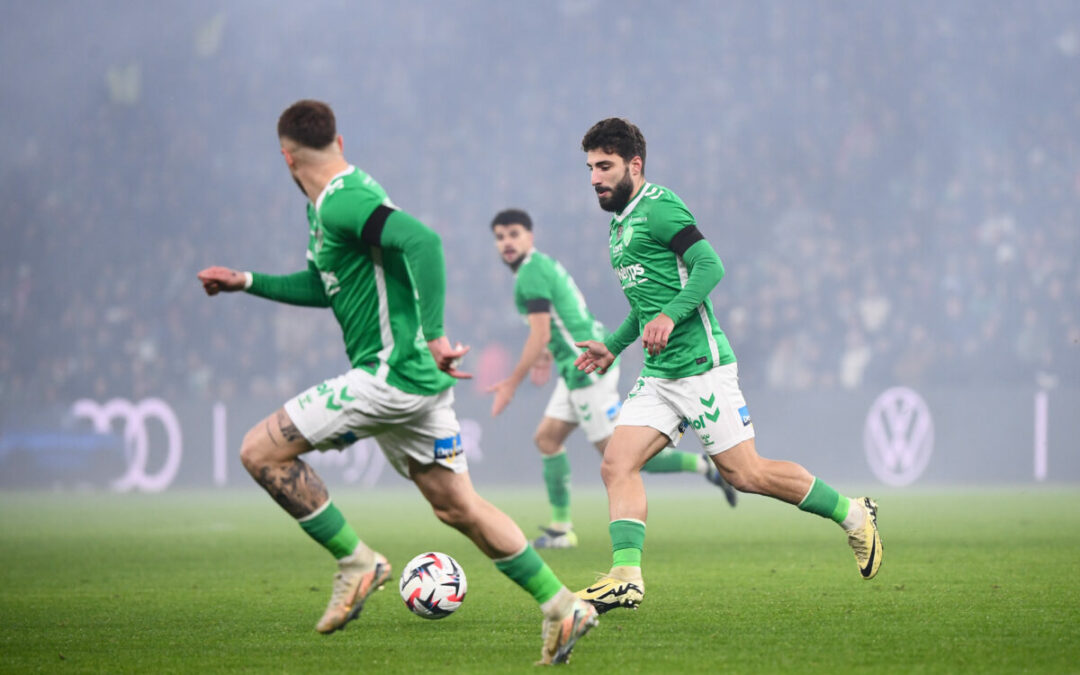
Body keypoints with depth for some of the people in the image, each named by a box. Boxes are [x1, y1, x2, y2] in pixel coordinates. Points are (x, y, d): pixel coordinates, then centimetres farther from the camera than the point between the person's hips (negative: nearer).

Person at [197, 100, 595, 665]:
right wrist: (246, 281, 30)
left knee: (261, 451, -7)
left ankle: (356, 562, -4)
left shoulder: (343, 202, -15)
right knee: (457, 507, 14)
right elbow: (326, 287, 31)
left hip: (392, 375, -10)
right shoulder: (327, 205, 16)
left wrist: (432, 335, -32)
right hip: (416, 381, 10)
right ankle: (563, 608, 14)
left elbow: (421, 240, -30)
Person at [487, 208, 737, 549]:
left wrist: (512, 383, -16)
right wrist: (548, 355, 30)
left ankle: (706, 466, -7)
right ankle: (560, 528, 11)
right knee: (547, 438, 10)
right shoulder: (543, 264, 16)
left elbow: (539, 335, -20)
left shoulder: (531, 274, -15)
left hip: (587, 368, -10)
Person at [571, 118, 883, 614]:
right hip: (658, 375, 9)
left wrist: (669, 316, -29)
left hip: (699, 366, -9)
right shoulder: (620, 224, 19)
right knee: (617, 465, -8)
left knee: (744, 472, -5)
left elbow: (710, 266, -19)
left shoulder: (658, 207, -9)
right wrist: (613, 345, 24)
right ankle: (626, 576, -14)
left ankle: (854, 517, 11)